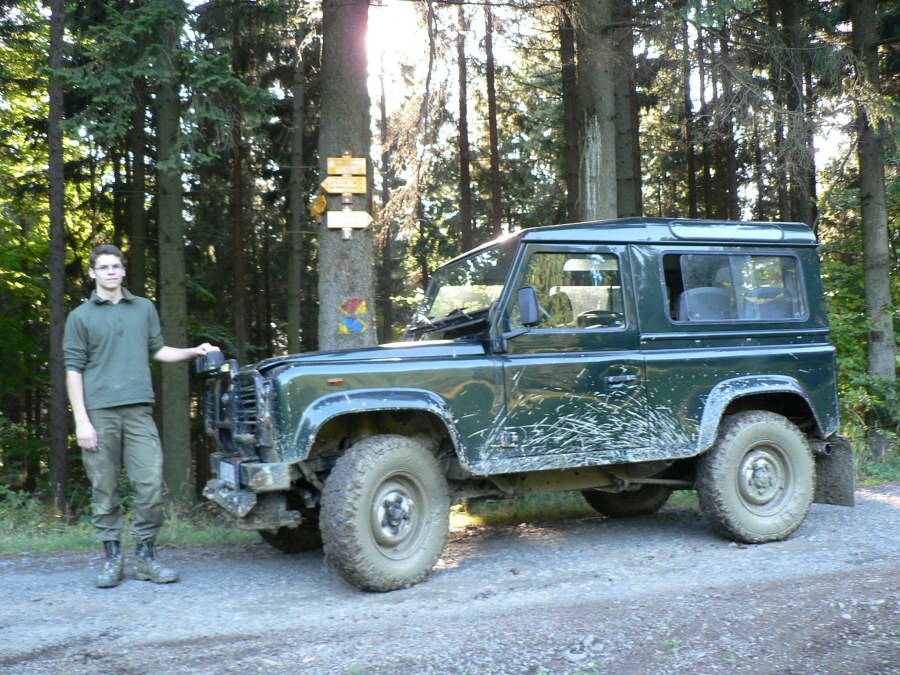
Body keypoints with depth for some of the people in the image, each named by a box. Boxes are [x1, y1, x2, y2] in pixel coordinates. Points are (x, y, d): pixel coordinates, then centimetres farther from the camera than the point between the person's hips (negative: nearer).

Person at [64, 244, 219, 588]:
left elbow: (157, 350, 23)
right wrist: (81, 420, -6)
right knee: (104, 490, 3)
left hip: (138, 410, 2)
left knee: (150, 485, -4)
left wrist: (193, 351, 8)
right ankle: (112, 558, 15)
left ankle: (146, 556, 8)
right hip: (99, 413, -2)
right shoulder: (80, 317, 5)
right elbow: (74, 369, 1)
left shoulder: (144, 308, 14)